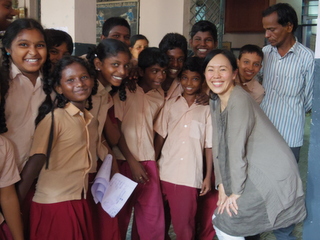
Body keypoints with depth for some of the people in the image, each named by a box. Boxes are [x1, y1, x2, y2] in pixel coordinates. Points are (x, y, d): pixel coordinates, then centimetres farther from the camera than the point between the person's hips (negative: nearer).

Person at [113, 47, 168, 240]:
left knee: (152, 218, 1)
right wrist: (132, 162, -7)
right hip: (123, 161, -3)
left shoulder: (161, 96, 8)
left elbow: (157, 129, 12)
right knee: (120, 215, 9)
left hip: (148, 162, 3)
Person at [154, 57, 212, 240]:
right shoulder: (170, 104, 5)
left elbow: (210, 145, 1)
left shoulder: (207, 109, 0)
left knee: (184, 224, 4)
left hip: (190, 177, -2)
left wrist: (208, 176, 0)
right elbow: (160, 136, 6)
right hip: (165, 173, 2)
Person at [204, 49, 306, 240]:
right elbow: (218, 145, 4)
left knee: (224, 223, -3)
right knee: (219, 219, 12)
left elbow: (237, 148, -21)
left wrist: (236, 192, -15)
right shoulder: (216, 102, 6)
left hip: (272, 174, -8)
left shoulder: (239, 99, -21)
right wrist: (222, 185, -1)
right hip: (253, 172, 8)